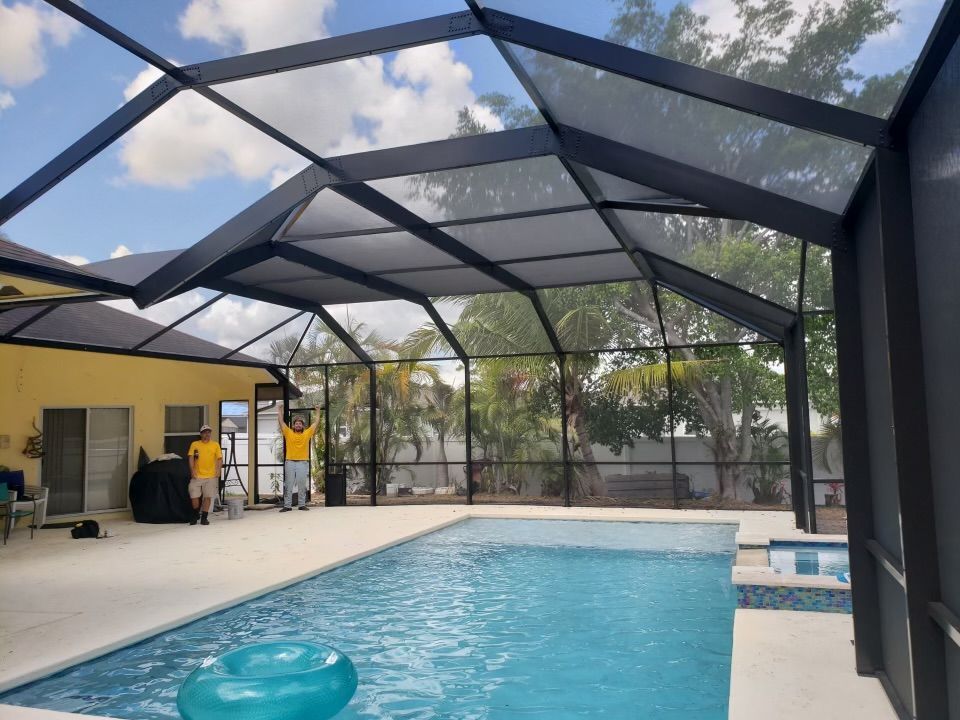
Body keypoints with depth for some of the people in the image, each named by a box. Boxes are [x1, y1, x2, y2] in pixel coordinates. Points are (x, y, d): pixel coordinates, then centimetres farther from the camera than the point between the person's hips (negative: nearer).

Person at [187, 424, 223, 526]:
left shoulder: (215, 445, 7)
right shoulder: (194, 444, 6)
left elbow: (220, 458, 5)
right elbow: (190, 458, 2)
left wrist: (218, 470, -9)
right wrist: (192, 470, -10)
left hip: (211, 476, 0)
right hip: (197, 475, 0)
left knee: (208, 497, 0)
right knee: (194, 496, -1)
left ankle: (204, 517, 12)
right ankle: (196, 514, 24)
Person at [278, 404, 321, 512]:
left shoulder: (307, 433, 8)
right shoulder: (288, 433, 7)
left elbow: (316, 422, 14)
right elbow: (280, 421, 10)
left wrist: (318, 412, 21)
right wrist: (281, 410, 16)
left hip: (303, 462, 0)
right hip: (290, 462, 0)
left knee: (302, 485, 3)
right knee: (288, 485, 1)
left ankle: (302, 505, 10)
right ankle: (287, 505, 4)